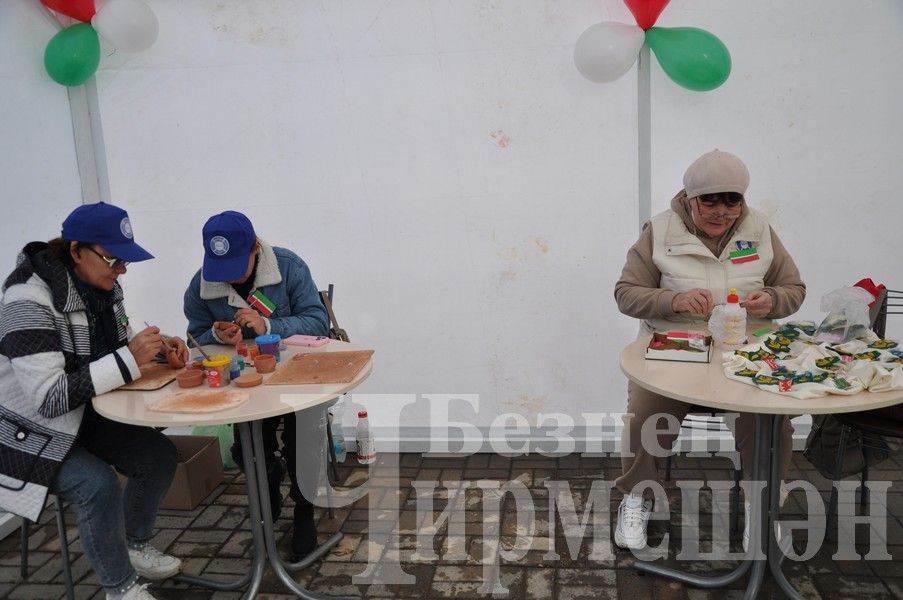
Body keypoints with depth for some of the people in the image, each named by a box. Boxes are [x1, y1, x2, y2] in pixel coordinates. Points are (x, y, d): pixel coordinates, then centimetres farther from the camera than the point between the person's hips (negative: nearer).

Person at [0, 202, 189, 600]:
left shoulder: (104, 286, -4)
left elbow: (114, 344, 14)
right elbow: (49, 399, -32)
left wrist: (155, 346, -8)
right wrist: (131, 359, -34)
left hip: (87, 415, 8)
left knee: (160, 455, -6)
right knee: (97, 483, -28)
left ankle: (134, 546, 20)